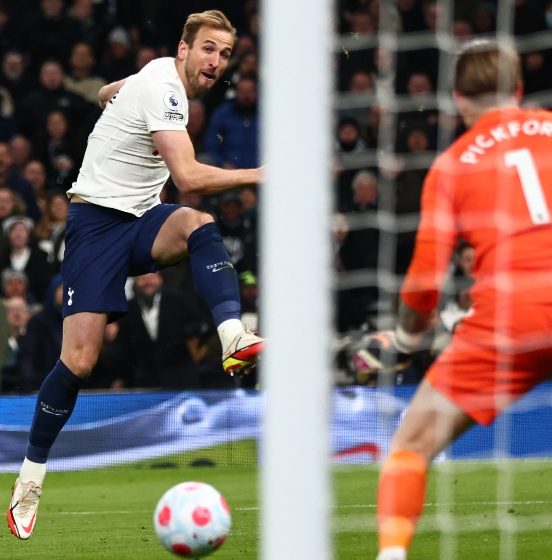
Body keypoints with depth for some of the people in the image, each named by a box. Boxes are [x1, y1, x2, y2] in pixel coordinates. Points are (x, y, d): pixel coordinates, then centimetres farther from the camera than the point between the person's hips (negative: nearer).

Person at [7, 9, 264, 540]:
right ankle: (29, 480, 0)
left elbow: (107, 92, 34)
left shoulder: (161, 75, 12)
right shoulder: (164, 89, -17)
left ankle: (234, 338, -44)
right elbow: (188, 177, -27)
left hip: (139, 218, 8)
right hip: (97, 220, -8)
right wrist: (257, 175, -23)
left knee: (196, 224, -29)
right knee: (80, 358, -14)